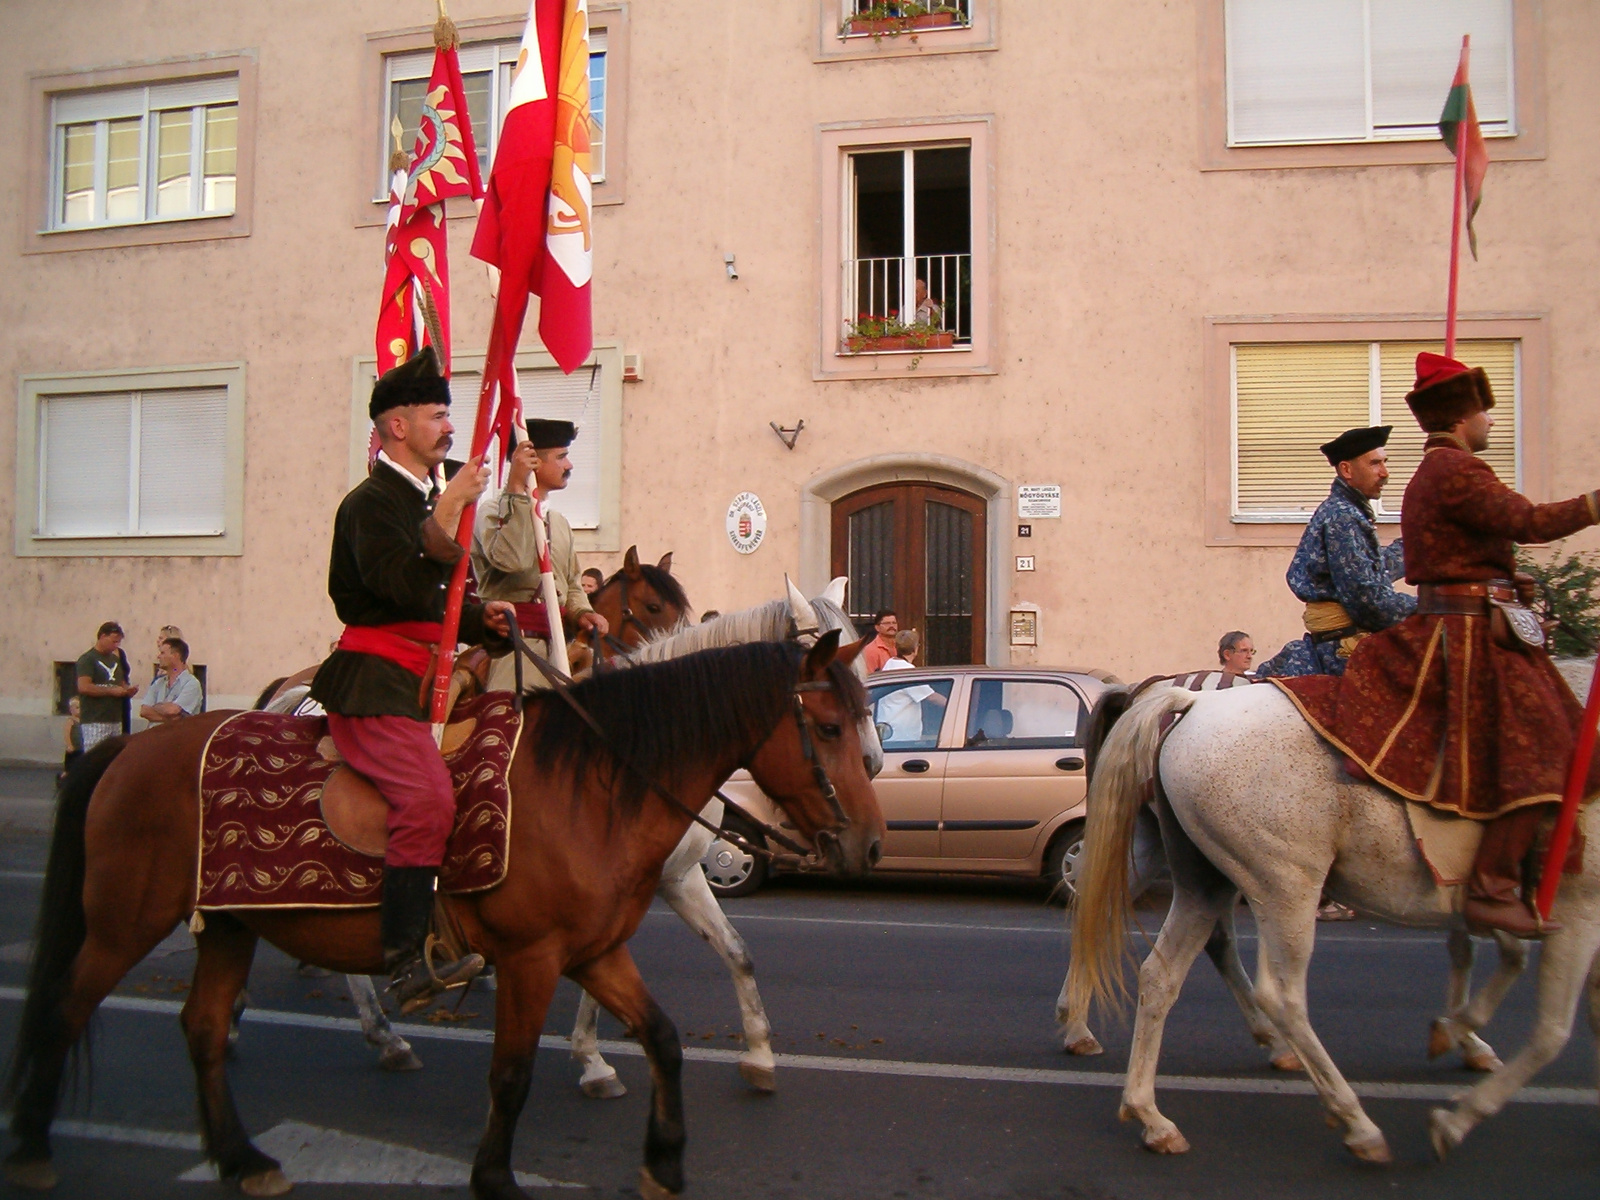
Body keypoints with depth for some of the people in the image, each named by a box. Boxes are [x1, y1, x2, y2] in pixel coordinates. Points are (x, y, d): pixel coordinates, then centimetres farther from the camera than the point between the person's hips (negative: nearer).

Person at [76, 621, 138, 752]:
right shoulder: (87, 659, -5)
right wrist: (111, 691, -17)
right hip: (95, 721, -8)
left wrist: (128, 689, 5)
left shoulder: (115, 659, 19)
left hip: (116, 720, 8)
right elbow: (83, 687, -18)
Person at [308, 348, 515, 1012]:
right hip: (373, 683, -10)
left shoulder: (421, 502, 22)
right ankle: (404, 963, -23)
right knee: (428, 796, -26)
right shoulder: (371, 503, -8)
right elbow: (407, 590, -25)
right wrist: (448, 515, -21)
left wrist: (481, 618, 10)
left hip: (418, 682, 10)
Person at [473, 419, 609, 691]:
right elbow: (511, 559, -26)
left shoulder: (560, 522, 20)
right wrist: (517, 489, -22)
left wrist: (582, 612, 5)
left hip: (557, 638, 8)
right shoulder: (494, 512, -5)